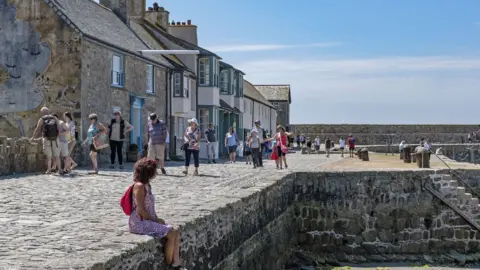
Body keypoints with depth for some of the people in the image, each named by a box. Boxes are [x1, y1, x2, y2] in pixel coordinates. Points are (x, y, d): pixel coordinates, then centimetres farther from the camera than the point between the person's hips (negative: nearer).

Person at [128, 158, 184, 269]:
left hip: (149, 221, 9)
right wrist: (156, 220, -12)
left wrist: (157, 219, 3)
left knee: (176, 231, -2)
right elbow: (141, 210, -20)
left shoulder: (147, 185, 13)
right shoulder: (139, 186, -17)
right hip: (140, 223, -9)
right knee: (171, 234, -17)